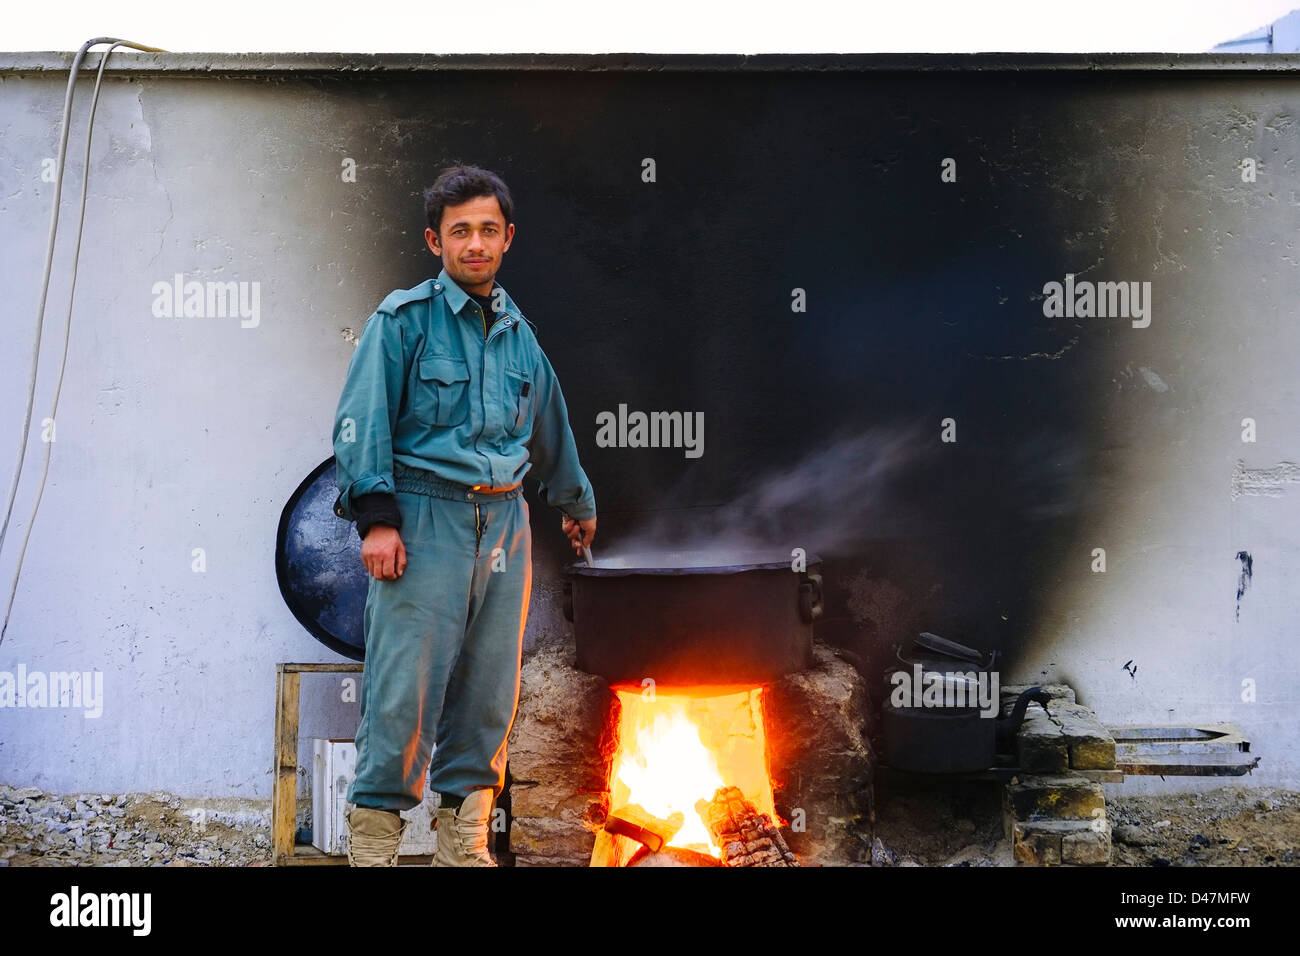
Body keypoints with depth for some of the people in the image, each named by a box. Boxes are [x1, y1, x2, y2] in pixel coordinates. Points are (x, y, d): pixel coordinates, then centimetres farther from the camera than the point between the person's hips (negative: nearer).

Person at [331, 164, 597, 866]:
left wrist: (575, 501, 43)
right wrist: (375, 517, -16)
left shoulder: (517, 334, 16)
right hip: (424, 517, -5)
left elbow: (550, 427, 31)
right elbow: (362, 421, -7)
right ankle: (374, 840, -1)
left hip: (503, 523, 6)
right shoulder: (404, 319, -1)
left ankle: (464, 840, 15)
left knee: (488, 687, 6)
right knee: (404, 684, -10)